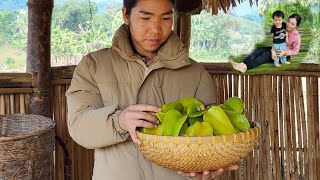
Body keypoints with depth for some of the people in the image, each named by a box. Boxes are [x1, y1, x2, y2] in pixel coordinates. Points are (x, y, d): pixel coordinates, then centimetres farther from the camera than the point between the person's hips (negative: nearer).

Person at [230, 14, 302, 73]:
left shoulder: (296, 36, -21)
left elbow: (295, 51, -14)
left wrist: (285, 52, -30)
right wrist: (273, 50, -29)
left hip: (285, 54, -6)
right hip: (277, 49, 6)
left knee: (266, 55, -29)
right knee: (259, 49, -17)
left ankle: (245, 67, -48)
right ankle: (242, 64, -37)